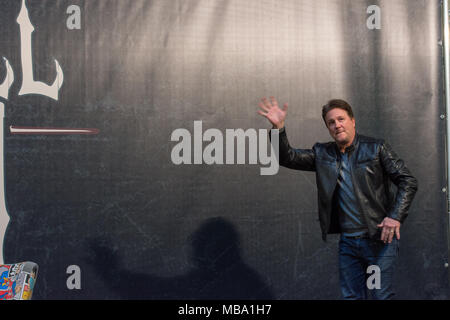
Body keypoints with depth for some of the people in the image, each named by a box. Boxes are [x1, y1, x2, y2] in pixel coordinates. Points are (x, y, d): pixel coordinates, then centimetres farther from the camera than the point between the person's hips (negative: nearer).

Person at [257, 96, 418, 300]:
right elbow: (288, 158, -1)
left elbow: (408, 182, -3)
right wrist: (278, 128, -16)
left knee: (382, 295, -1)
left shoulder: (377, 149, -2)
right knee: (351, 296, 9)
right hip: (348, 242, 4)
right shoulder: (322, 154, 9)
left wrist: (396, 216, -15)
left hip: (380, 239, -4)